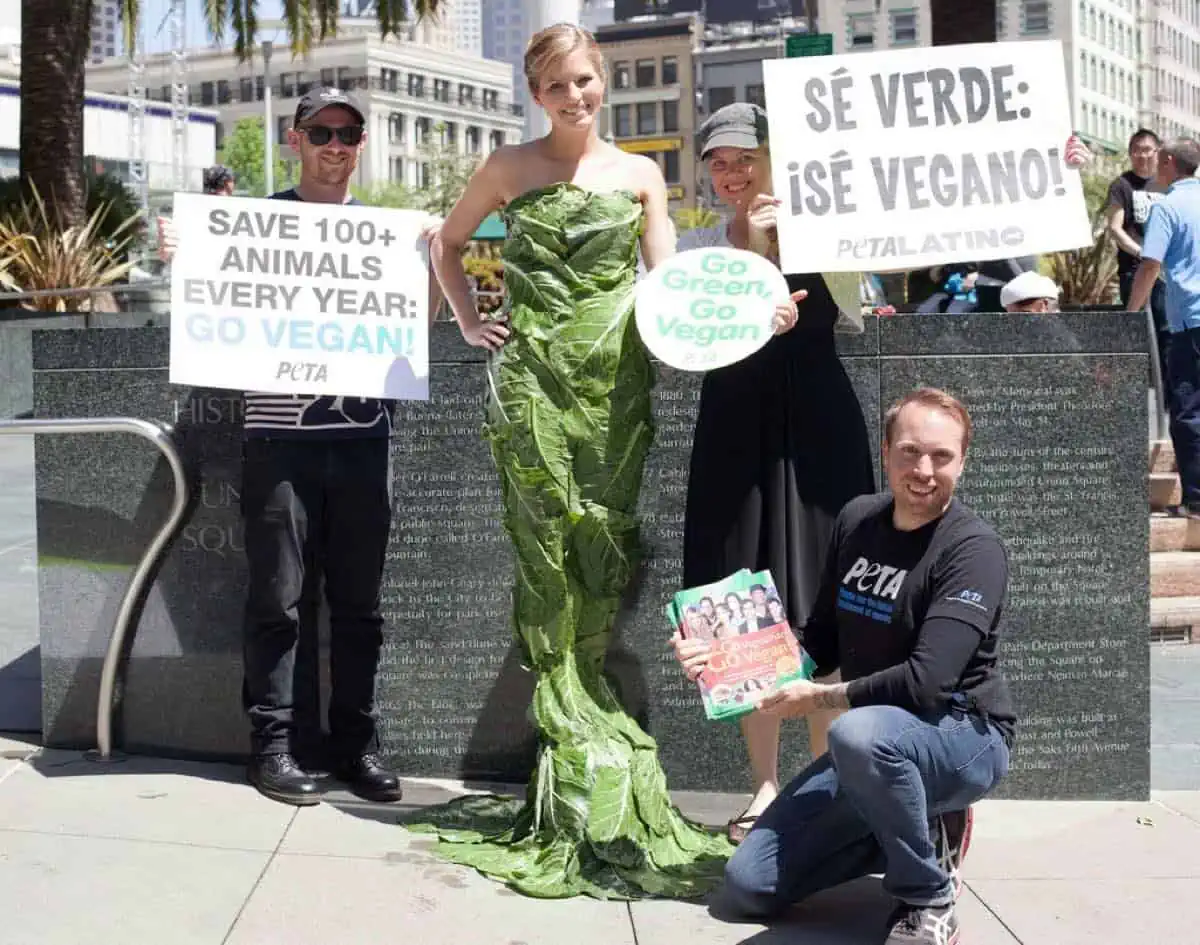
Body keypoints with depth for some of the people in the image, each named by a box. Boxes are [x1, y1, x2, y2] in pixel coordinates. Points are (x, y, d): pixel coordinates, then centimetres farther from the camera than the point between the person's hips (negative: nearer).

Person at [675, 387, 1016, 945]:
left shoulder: (973, 549, -18)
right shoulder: (857, 521, 1)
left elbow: (926, 681, -28)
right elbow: (822, 644, 8)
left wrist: (818, 699, -18)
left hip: (965, 735, -6)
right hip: (877, 750, 7)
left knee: (859, 732, -41)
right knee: (749, 885, 0)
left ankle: (928, 900, -16)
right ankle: (923, 832, 14)